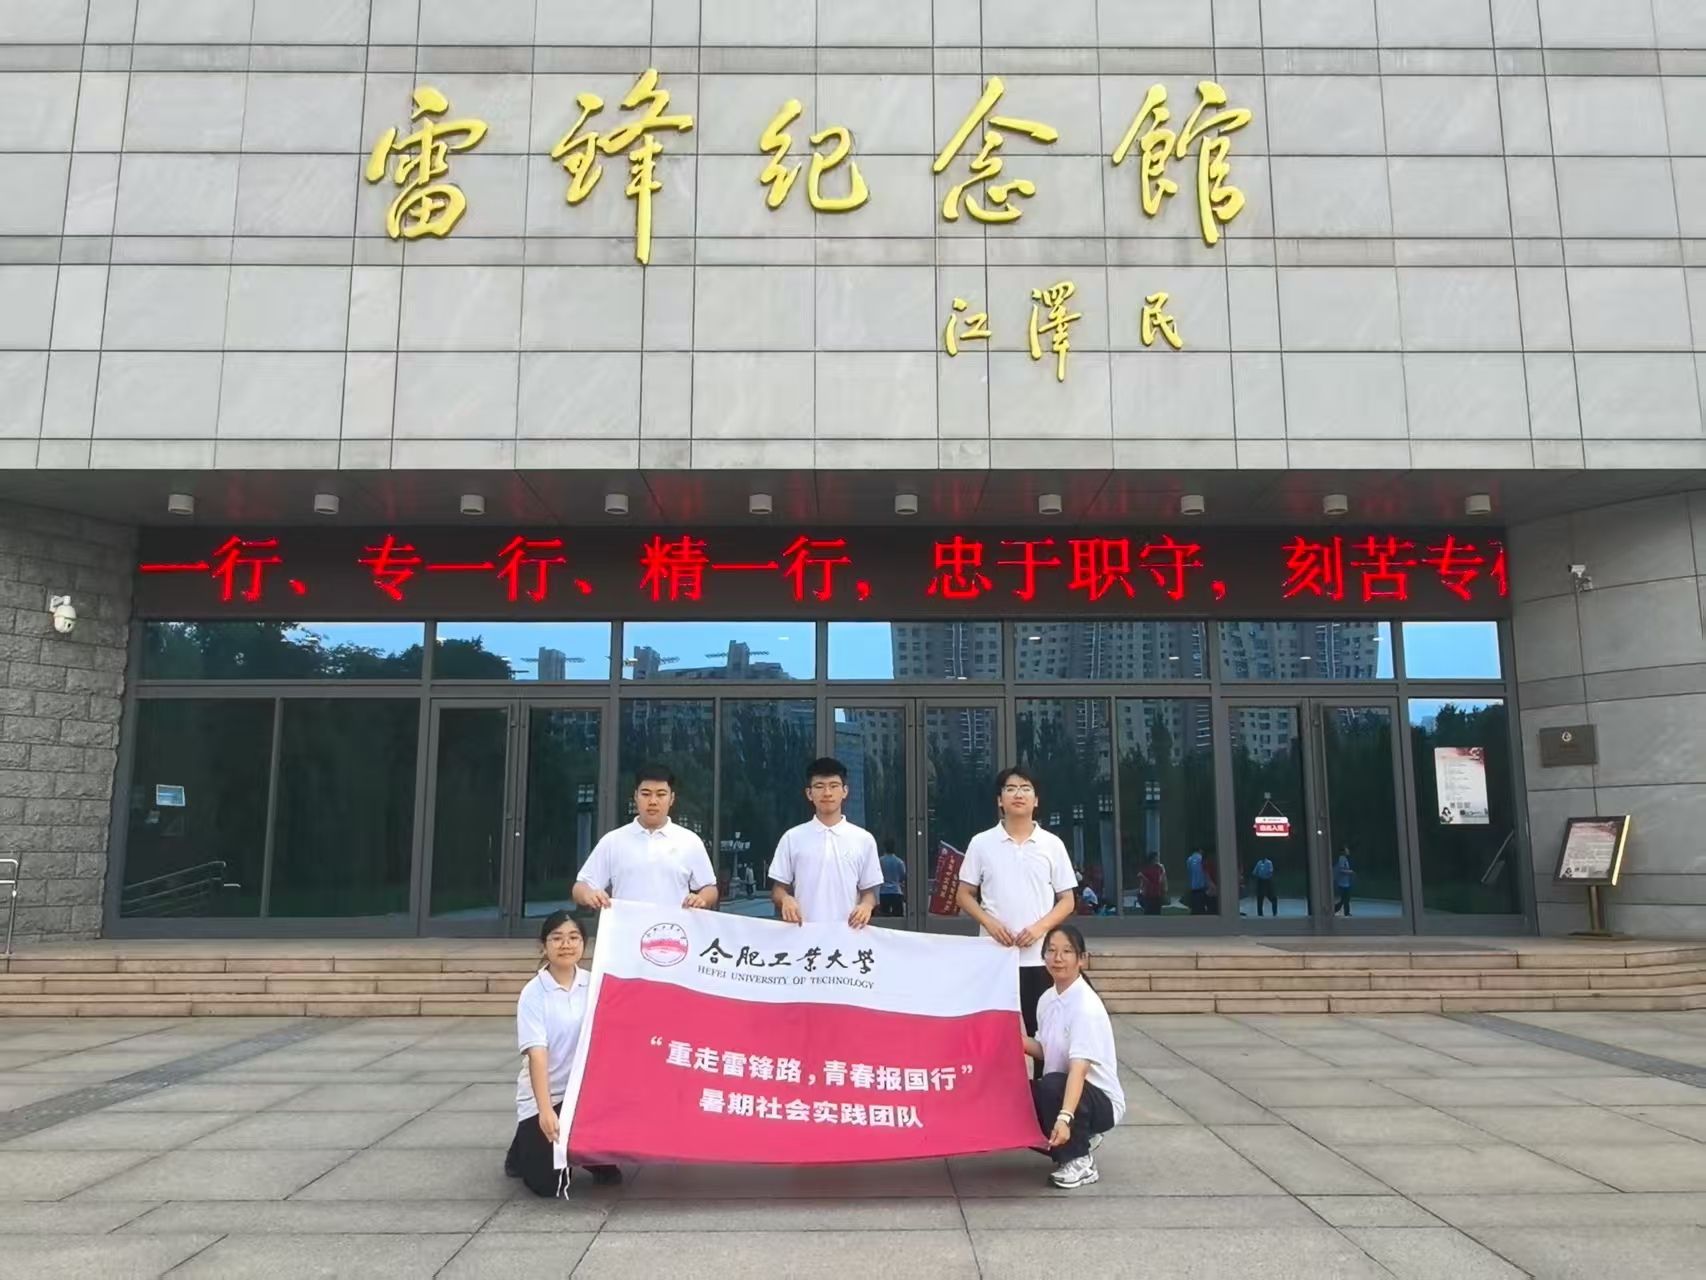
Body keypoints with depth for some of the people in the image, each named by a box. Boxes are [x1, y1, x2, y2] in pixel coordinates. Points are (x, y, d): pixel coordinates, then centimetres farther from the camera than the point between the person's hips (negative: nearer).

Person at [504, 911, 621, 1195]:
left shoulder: (595, 984, -2)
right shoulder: (533, 993, -13)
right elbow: (536, 1055, -21)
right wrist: (545, 1111, -31)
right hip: (542, 1096, -3)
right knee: (549, 1184, -12)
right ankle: (524, 1150, 23)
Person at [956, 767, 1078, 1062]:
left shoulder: (1052, 844, 3)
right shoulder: (981, 843, 2)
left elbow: (1067, 900, 5)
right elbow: (964, 895, 6)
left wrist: (1040, 927, -11)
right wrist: (989, 922, -11)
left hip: (1040, 957, 0)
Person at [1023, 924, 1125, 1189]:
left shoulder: (1086, 1006, -25)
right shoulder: (1047, 999, 0)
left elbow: (1078, 1069, -35)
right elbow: (1045, 1052, 10)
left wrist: (1065, 1117, -48)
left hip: (1101, 1100, -8)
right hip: (1059, 1092, 8)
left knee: (1052, 1085, -35)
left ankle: (1081, 1161, -11)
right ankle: (1080, 1139, 15)